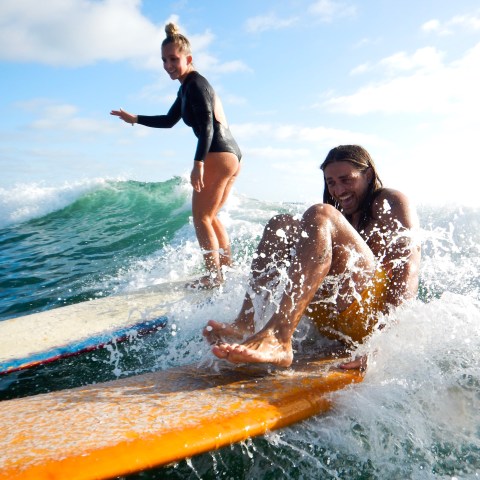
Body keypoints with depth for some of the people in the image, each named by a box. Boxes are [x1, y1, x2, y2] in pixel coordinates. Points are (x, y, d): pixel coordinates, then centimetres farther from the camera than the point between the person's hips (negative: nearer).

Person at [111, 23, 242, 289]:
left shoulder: (195, 84, -10)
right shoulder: (186, 88, 20)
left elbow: (207, 125, -22)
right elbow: (169, 120, 31)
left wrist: (198, 163, -31)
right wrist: (135, 119, 28)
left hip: (219, 155, -10)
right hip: (232, 155, 10)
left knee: (201, 217, -5)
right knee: (211, 216, 18)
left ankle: (214, 276, -5)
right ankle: (228, 267, 23)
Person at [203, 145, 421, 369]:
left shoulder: (390, 202, 6)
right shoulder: (341, 217, 28)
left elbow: (408, 272, -11)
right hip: (334, 325, 8)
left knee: (320, 216, -24)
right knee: (281, 224, 5)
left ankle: (278, 338, -43)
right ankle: (244, 325, -16)